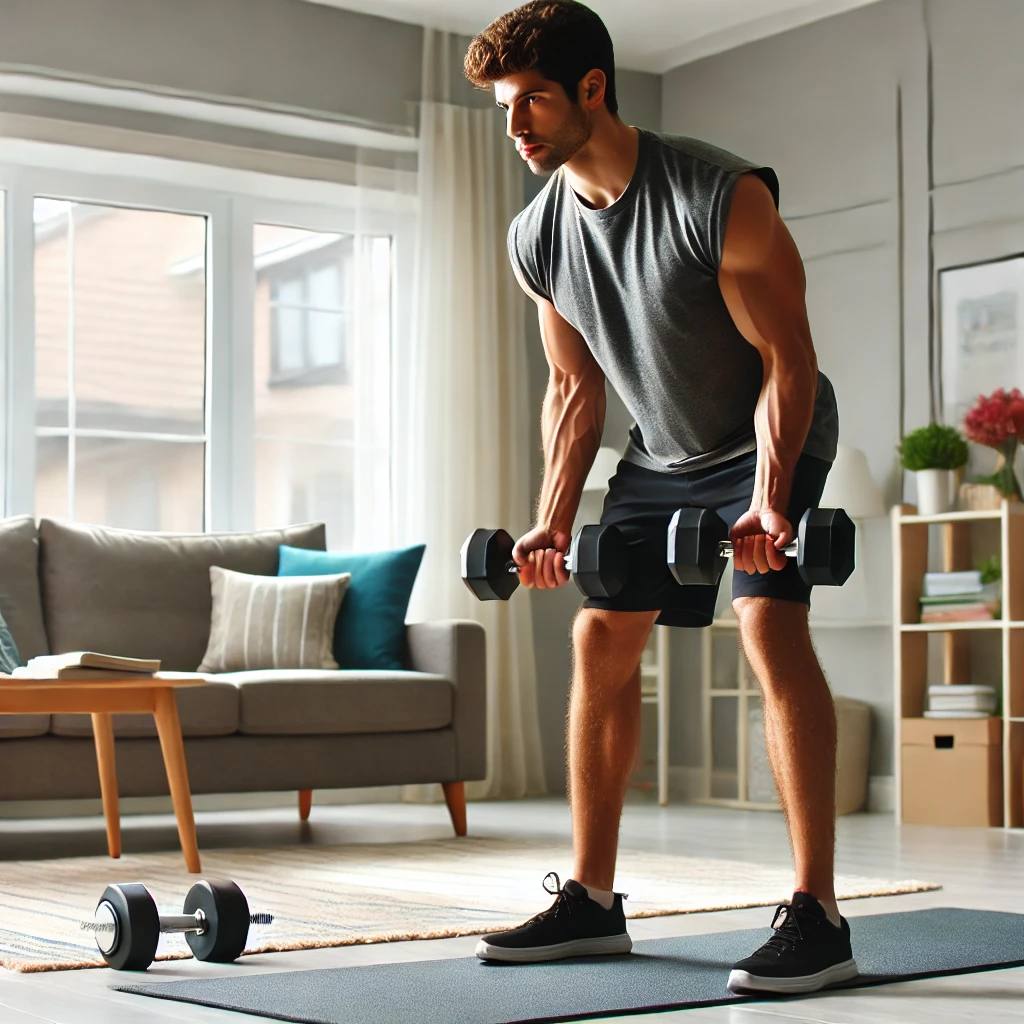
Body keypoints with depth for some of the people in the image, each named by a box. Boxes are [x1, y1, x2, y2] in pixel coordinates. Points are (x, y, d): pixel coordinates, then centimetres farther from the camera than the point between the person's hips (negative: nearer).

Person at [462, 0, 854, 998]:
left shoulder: (723, 195, -27)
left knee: (770, 624, -23)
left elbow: (787, 361, -22)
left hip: (771, 439, -7)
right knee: (600, 637, 2)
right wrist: (553, 524, -2)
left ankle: (816, 916, -20)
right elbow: (574, 387, 4)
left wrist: (768, 504, -32)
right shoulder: (535, 239, -7)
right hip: (660, 455, 7)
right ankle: (591, 900, 11)